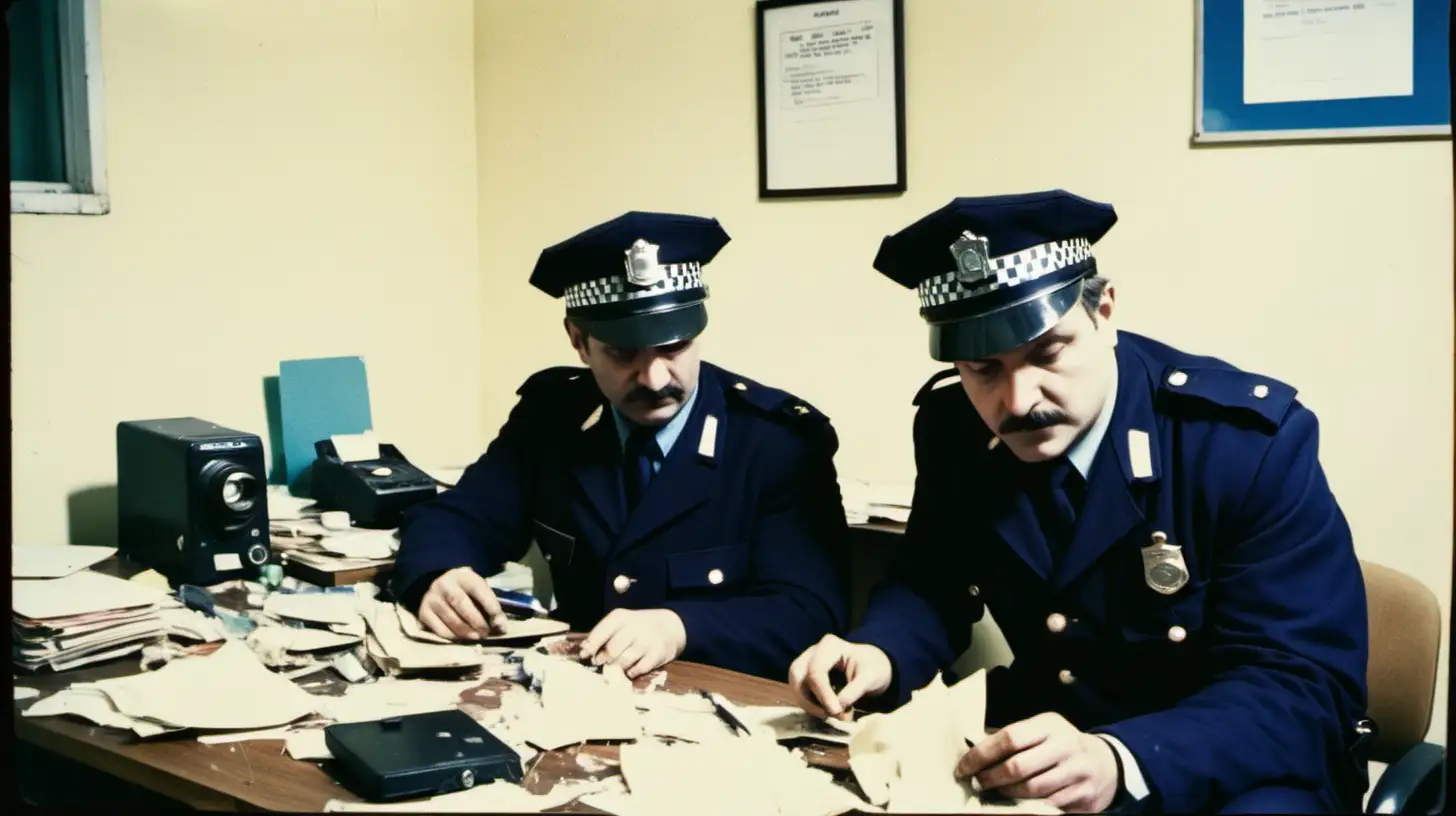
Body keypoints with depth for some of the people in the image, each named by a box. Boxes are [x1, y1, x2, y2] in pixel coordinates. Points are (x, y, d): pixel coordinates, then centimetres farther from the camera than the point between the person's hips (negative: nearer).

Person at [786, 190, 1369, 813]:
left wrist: (1123, 763, -39)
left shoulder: (1251, 441, -19)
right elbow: (931, 585, 9)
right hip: (1035, 753, 3)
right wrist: (878, 655, -14)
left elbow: (1308, 686, -22)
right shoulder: (953, 430, -5)